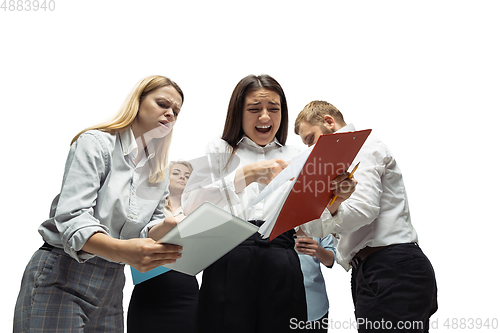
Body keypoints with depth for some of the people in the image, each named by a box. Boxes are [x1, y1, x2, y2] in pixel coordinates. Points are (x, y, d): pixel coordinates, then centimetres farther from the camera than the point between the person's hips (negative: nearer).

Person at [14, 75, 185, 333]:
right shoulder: (96, 143, -9)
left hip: (110, 287, 7)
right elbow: (72, 218, -21)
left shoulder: (159, 173, 13)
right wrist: (120, 250, -39)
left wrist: (167, 227, -21)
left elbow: (147, 231, 3)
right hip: (62, 276, -6)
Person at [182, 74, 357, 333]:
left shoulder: (295, 157, 19)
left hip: (282, 270, 2)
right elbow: (191, 205, -4)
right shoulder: (218, 151, 13)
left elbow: (312, 222, 11)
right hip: (229, 261, -2)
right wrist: (245, 175, -16)